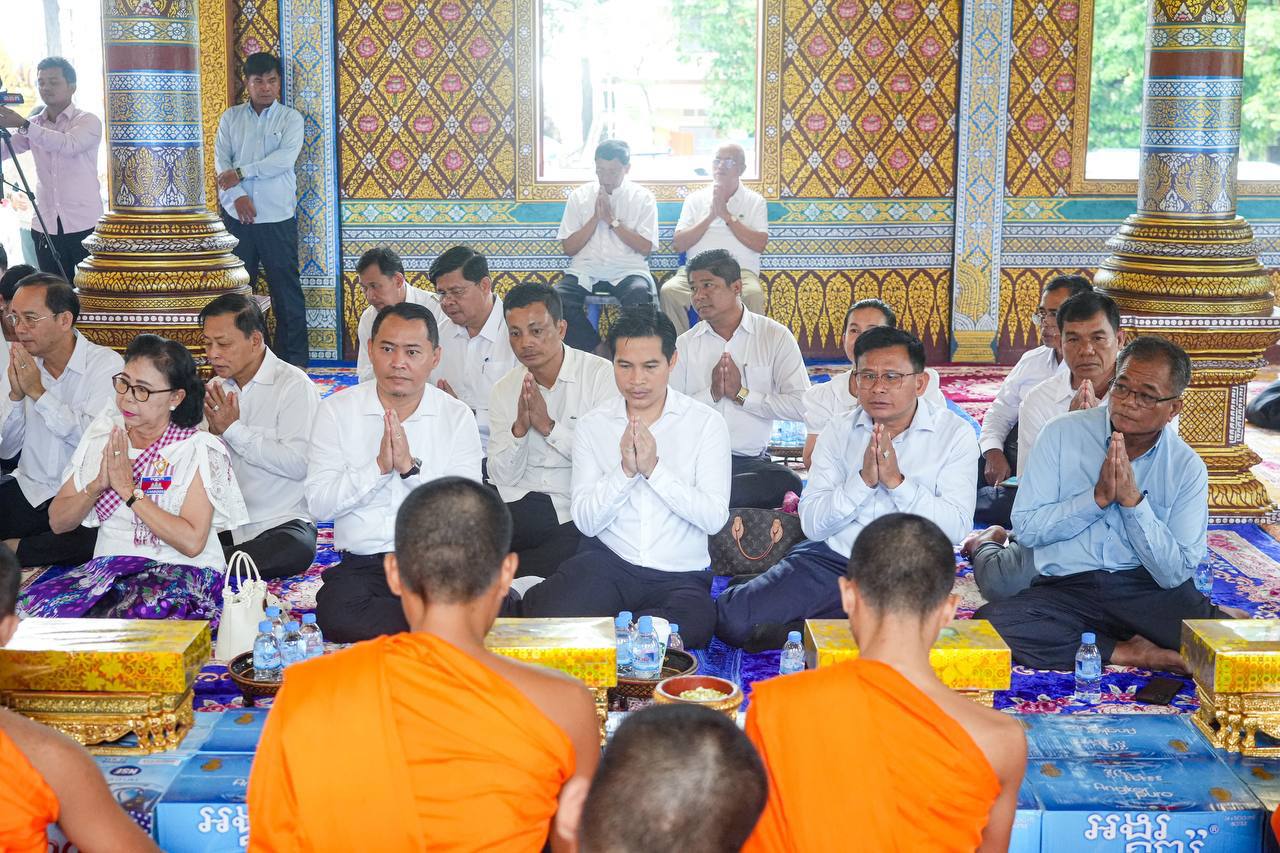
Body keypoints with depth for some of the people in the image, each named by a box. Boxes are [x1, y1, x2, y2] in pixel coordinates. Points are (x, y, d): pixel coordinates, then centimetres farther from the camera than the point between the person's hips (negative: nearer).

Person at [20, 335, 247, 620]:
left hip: (182, 572, -3)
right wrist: (98, 485, -10)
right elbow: (58, 521, 9)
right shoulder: (103, 432, 9)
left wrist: (129, 490, -15)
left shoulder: (198, 448, -7)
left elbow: (192, 542, -18)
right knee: (35, 604, -27)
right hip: (107, 566, 3)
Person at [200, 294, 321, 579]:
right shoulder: (215, 388, 13)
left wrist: (233, 430, -13)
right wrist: (213, 434, -8)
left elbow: (298, 464, -19)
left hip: (280, 522, -3)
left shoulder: (293, 385, -7)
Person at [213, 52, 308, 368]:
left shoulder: (290, 118, 3)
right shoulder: (230, 118, 10)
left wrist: (241, 173, -12)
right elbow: (221, 161, 1)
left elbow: (285, 158, -12)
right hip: (237, 216, 2)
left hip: (277, 217, -2)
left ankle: (294, 359, 6)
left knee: (286, 289, 0)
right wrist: (237, 196, -14)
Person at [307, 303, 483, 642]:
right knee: (336, 612, -32)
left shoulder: (457, 417, 6)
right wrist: (379, 466, -15)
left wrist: (411, 467, -16)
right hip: (361, 563, 2)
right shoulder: (336, 411, 6)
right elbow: (318, 503, -3)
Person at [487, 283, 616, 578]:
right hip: (521, 504, 2)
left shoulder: (602, 375, -3)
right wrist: (519, 428, -12)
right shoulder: (503, 390, 11)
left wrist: (549, 426, -15)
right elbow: (503, 477, 6)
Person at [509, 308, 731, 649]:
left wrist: (654, 468, -16)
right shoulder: (592, 425, 7)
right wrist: (625, 469, -15)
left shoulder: (707, 423, 2)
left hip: (680, 577, 1)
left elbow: (714, 518, -8)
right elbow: (585, 520, -1)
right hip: (606, 561, 0)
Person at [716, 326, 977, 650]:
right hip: (831, 558, 1)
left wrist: (896, 480, -18)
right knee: (733, 619, -20)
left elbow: (956, 527, -9)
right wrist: (864, 479, -15)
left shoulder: (955, 433, 1)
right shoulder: (840, 429, 7)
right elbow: (812, 524, -1)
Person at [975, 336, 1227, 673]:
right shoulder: (1062, 434, 3)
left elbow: (1175, 573, -4)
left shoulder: (1188, 468, 3)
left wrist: (1133, 501, -14)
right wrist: (1097, 497, -13)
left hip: (1147, 590, -2)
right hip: (1065, 589, 2)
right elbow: (1026, 528, -3)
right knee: (990, 621, -29)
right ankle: (1125, 652, -14)